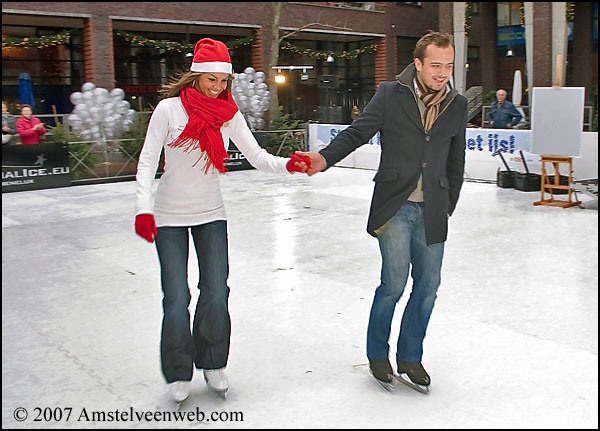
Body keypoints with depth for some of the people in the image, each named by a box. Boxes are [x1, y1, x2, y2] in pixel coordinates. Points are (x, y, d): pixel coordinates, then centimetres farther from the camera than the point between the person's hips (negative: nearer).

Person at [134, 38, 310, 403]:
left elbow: (257, 156, -4)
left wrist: (287, 165, -24)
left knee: (216, 294, 3)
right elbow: (148, 160, -8)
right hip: (170, 217, -3)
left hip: (211, 215, 3)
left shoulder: (230, 115, 0)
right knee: (177, 300, -2)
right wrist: (143, 208, -19)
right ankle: (179, 373, 19)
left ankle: (212, 364, 25)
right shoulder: (170, 109, -9)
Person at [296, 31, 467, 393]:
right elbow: (357, 132, -1)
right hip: (394, 207, -4)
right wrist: (325, 158, -18)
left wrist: (448, 209, 14)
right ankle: (377, 355, 20)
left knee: (428, 285, 7)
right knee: (394, 284, -4)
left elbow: (455, 163, 14)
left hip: (431, 212, 4)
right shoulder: (391, 94, -3)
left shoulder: (457, 105, 8)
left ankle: (410, 358, 26)